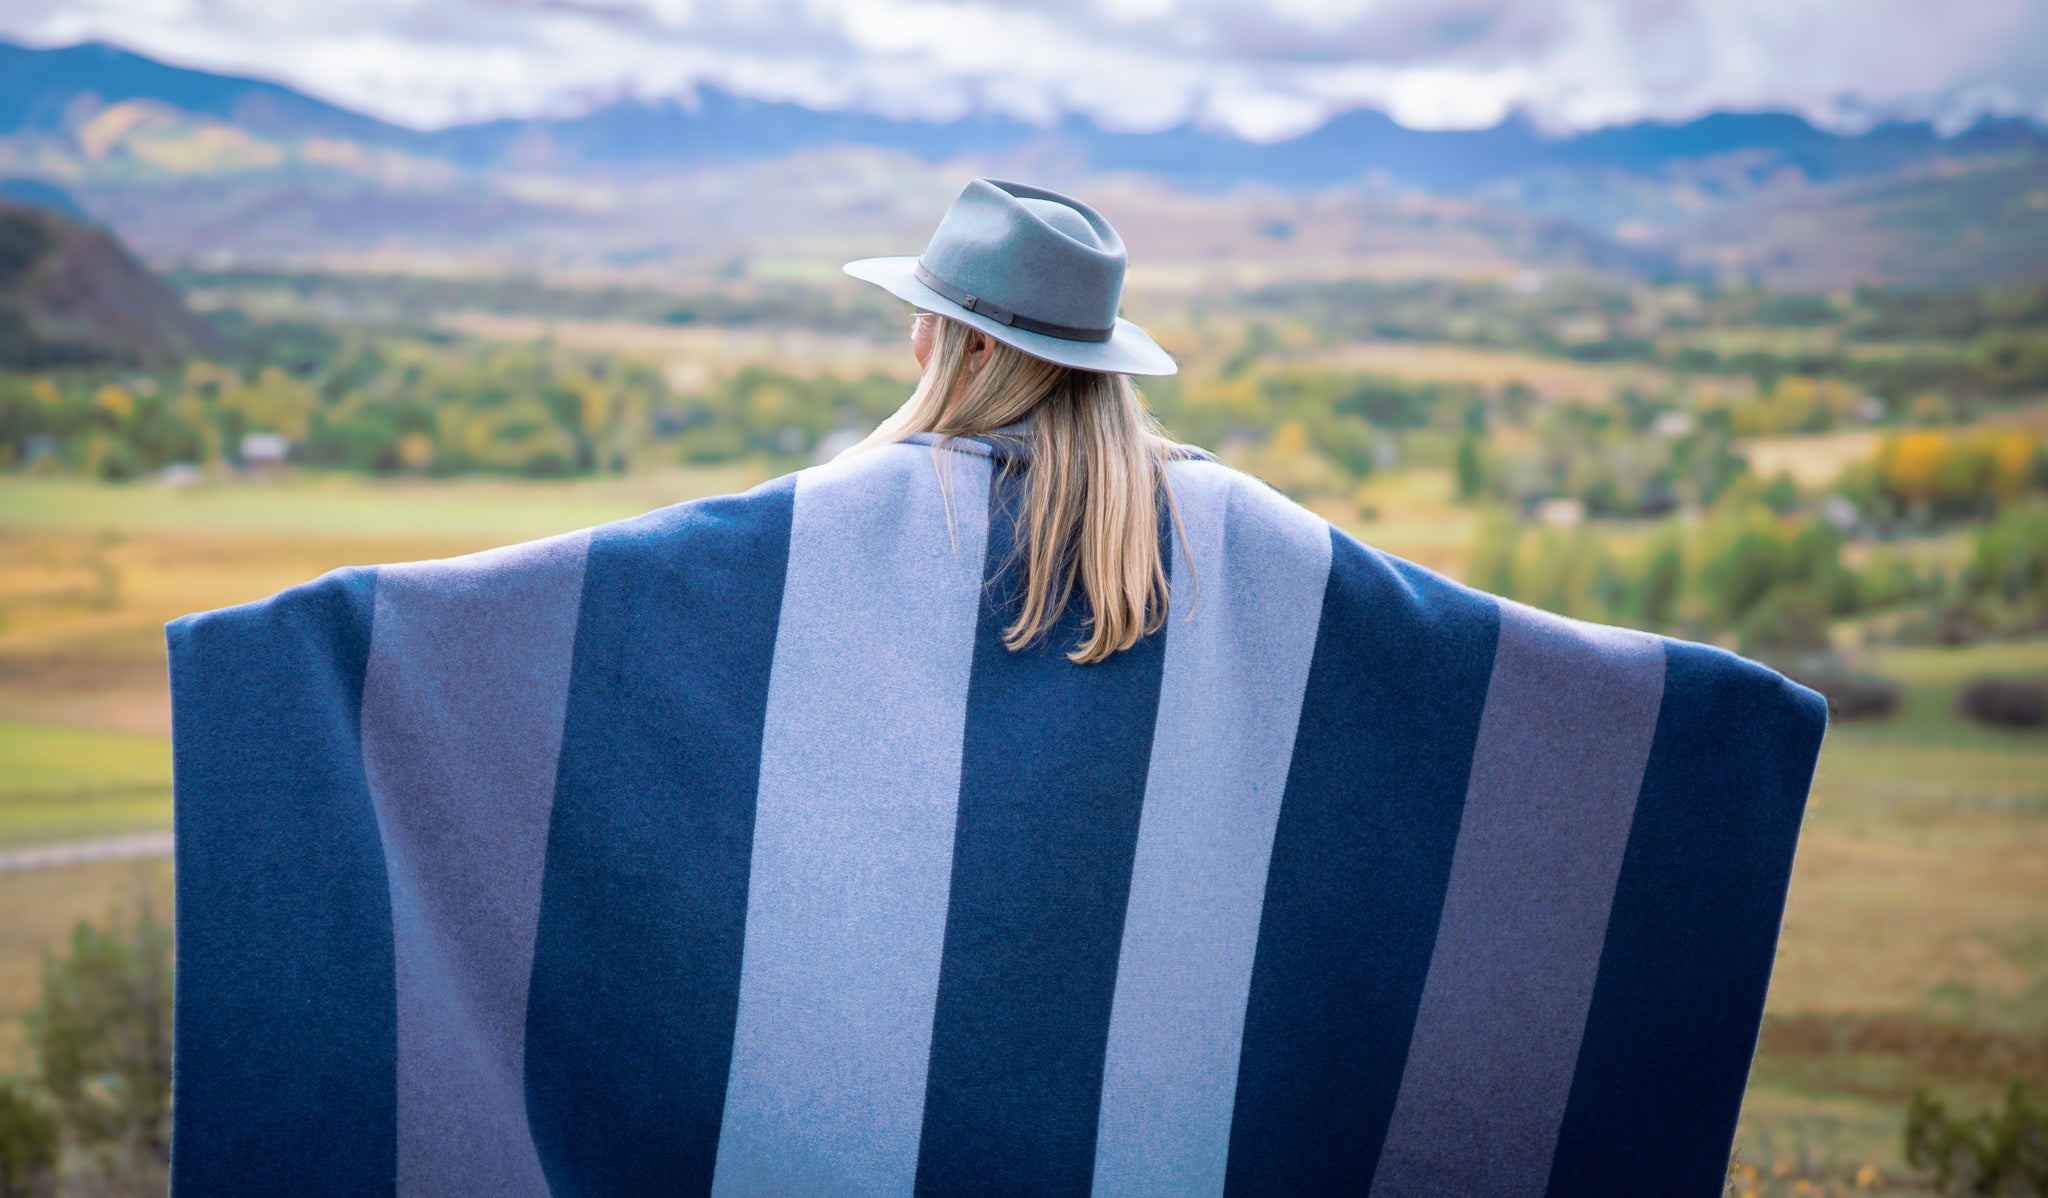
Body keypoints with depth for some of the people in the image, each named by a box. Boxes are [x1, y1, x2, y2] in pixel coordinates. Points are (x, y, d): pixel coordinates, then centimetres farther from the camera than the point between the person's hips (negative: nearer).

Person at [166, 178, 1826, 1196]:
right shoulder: (1221, 531, 0)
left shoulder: (862, 517, -7)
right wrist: (1716, 701, 16)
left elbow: (585, 586, -9)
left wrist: (333, 617, -2)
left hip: (887, 1054, -2)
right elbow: (1460, 636, 5)